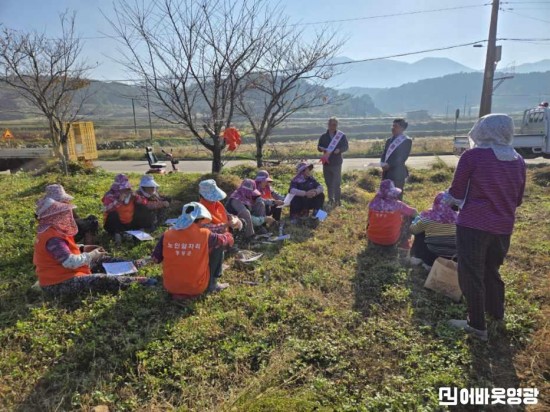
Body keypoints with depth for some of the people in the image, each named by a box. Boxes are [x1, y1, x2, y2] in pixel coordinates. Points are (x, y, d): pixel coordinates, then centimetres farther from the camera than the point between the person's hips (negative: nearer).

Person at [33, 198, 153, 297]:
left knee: (100, 262, 15)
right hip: (59, 283, -11)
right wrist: (91, 255, -17)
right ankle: (140, 281, -14)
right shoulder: (53, 238, -27)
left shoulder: (51, 231, 6)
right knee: (103, 280, -20)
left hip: (59, 275, 11)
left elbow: (64, 249, 21)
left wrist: (83, 248, 7)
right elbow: (71, 262, -31)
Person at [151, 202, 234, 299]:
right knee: (218, 247, 10)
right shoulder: (205, 235, -16)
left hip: (170, 287, 3)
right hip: (196, 289, -3)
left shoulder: (167, 235, -10)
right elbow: (228, 240, 3)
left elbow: (156, 259, 4)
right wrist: (228, 234, 27)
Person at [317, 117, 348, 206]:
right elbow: (319, 147, 12)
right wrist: (323, 149, -12)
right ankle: (331, 200, 19)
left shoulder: (342, 136, 1)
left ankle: (337, 200, -1)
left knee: (337, 183, -6)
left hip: (337, 163, -3)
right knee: (329, 183, 9)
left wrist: (339, 150, -19)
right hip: (326, 163, 3)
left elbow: (346, 147, 1)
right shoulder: (323, 137, 8)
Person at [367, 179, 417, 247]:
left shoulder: (373, 203, -10)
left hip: (373, 239, 3)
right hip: (391, 240, -2)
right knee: (409, 216, 14)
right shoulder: (397, 205, -14)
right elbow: (414, 212, 4)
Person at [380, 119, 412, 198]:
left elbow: (403, 158, -12)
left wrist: (389, 165, -18)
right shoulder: (389, 140, 16)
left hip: (398, 173, -6)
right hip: (387, 172, 6)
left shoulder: (407, 141, -4)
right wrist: (383, 164, -8)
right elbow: (384, 154, 12)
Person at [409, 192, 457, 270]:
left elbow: (412, 230, 5)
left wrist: (417, 221, 26)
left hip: (431, 259, -2)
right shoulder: (456, 217, -3)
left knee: (420, 233, 18)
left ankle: (417, 257, 21)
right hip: (450, 259, 3)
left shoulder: (428, 217, -10)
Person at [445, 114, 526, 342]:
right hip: (503, 227, 6)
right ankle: (496, 312, 44)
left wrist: (448, 197, 12)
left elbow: (456, 195, -9)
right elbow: (517, 200, 13)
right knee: (492, 270, 25)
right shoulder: (518, 160, 5)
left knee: (471, 274, 7)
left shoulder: (472, 156, -12)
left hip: (473, 225, -6)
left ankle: (477, 325, 16)